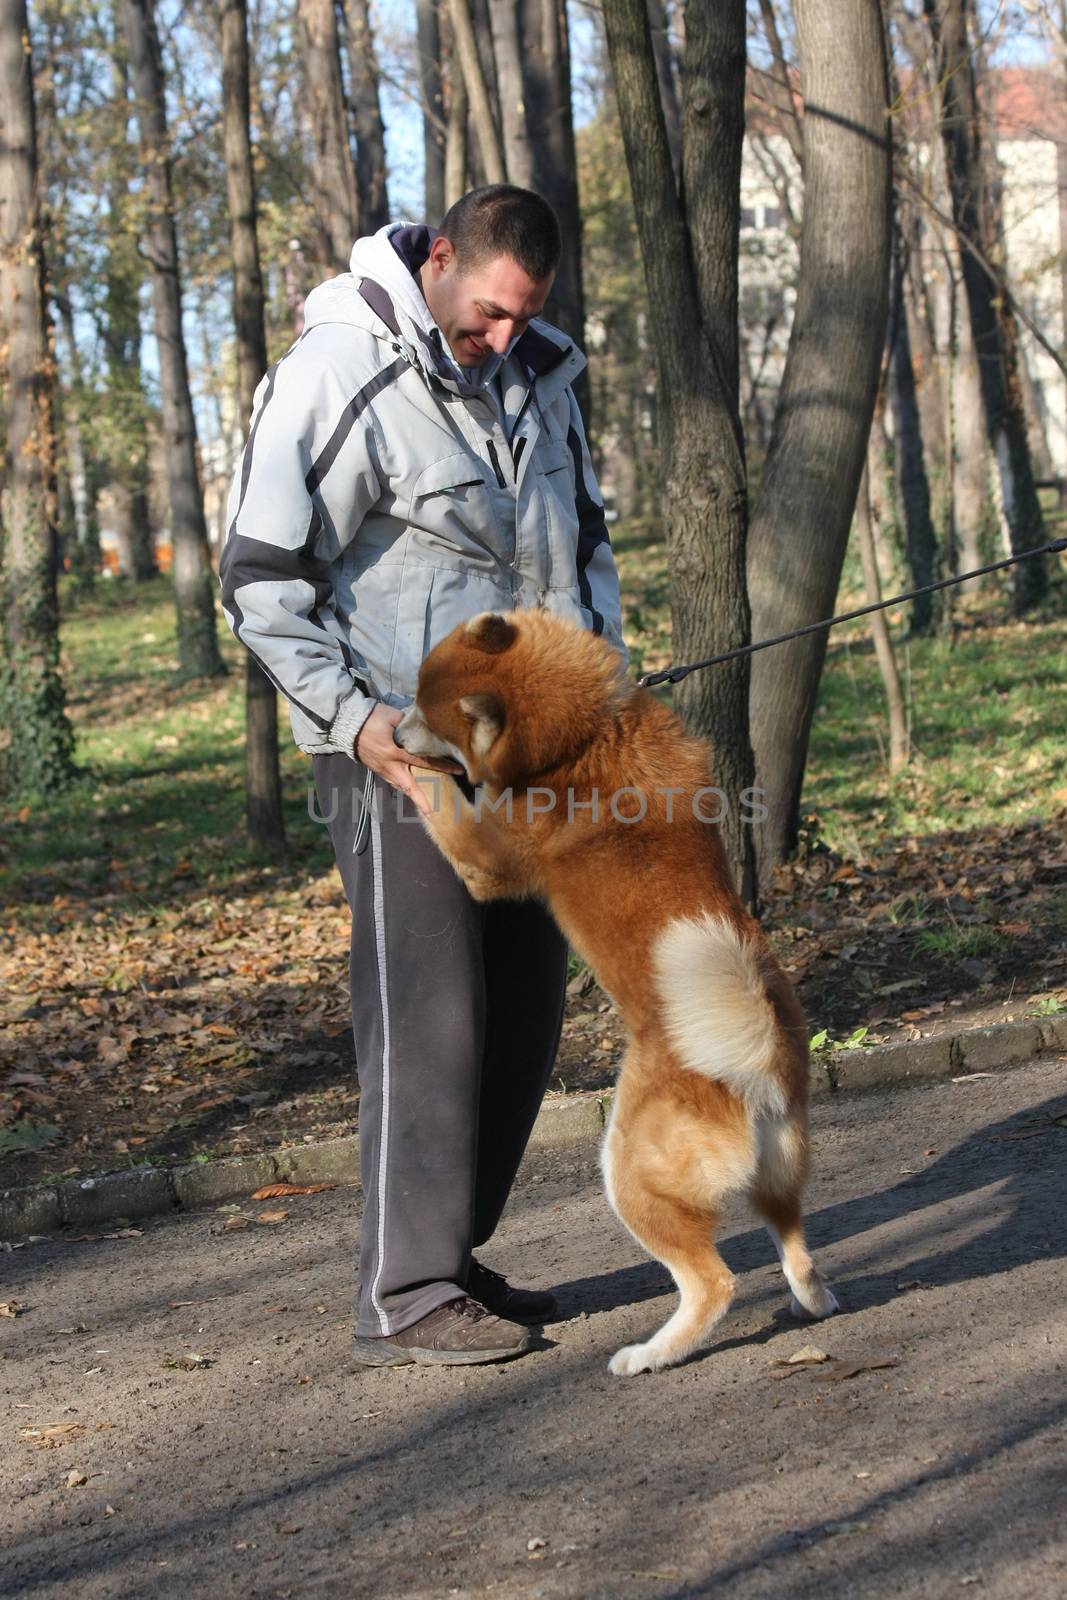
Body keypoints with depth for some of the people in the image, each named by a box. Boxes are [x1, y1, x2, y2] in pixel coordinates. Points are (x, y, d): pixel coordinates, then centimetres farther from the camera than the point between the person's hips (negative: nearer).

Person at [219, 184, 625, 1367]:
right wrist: (358, 722, -23)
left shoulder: (536, 371, 10)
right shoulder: (332, 379, -14)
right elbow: (261, 583, -14)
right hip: (397, 744, -8)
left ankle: (449, 1254, 23)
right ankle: (406, 1302, -3)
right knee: (427, 1014, -9)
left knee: (524, 1007, 10)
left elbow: (583, 536, 21)